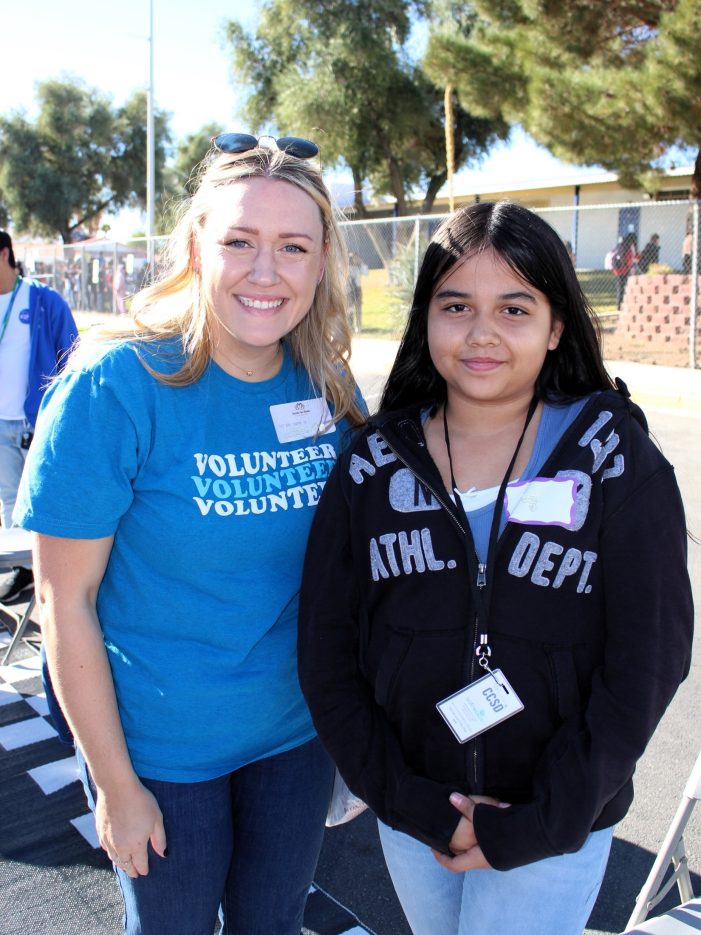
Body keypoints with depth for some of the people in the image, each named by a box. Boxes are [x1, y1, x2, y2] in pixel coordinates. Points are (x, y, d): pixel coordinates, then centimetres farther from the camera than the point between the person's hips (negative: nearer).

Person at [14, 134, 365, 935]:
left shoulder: (329, 388, -7)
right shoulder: (115, 387, -20)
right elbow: (64, 600, -16)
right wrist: (114, 782, -11)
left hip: (297, 730, 4)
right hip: (160, 748, -4)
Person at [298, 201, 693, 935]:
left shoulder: (619, 463, -10)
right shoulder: (375, 463, -5)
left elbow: (647, 660, -11)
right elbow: (326, 653, -5)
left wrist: (538, 823, -13)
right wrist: (410, 802, -11)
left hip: (556, 827, -2)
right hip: (409, 816, 3)